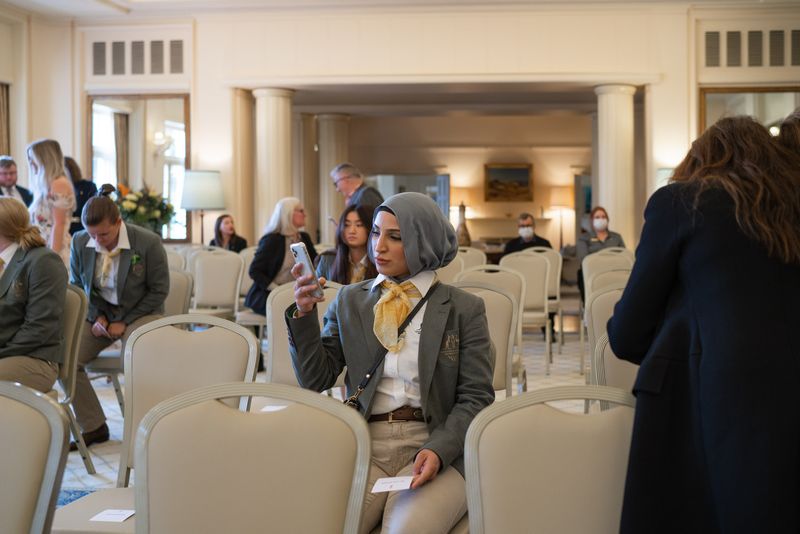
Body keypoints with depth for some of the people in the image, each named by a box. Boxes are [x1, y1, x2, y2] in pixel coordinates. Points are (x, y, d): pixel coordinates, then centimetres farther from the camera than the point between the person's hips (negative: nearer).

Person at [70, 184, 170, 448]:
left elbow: (159, 291, -8)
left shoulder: (148, 243, -17)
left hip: (139, 312, -4)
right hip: (98, 313, 4)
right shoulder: (80, 242, -6)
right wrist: (97, 317, -7)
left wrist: (124, 322, -12)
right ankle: (93, 427, -2)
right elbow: (77, 286, 9)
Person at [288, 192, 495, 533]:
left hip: (435, 445, -2)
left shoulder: (464, 309, 6)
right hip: (362, 443, 2)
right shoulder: (350, 301, 14)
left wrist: (438, 450, -16)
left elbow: (476, 397, 2)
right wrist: (303, 314, -7)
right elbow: (315, 380, 8)